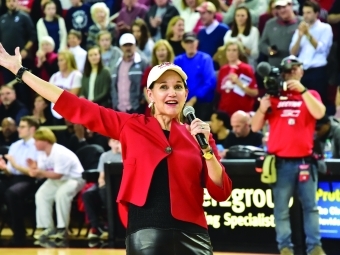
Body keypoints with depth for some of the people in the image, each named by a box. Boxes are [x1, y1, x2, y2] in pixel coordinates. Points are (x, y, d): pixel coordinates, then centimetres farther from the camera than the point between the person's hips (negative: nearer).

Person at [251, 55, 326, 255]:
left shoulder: (310, 95, 9)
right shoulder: (273, 97, 10)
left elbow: (319, 113, -14)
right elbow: (255, 127, 7)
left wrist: (302, 90, -19)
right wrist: (262, 109, -11)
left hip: (304, 160, 0)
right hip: (280, 161, 0)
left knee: (311, 206, 4)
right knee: (281, 208, 1)